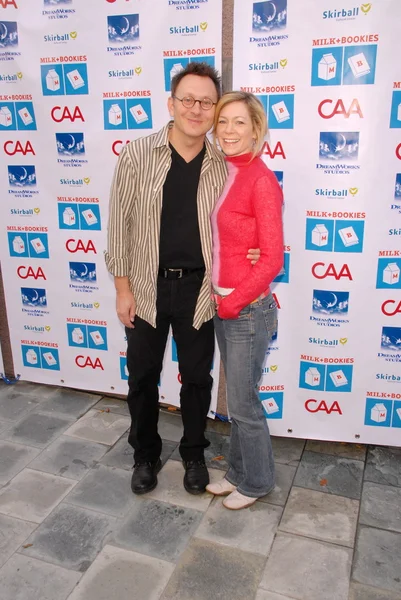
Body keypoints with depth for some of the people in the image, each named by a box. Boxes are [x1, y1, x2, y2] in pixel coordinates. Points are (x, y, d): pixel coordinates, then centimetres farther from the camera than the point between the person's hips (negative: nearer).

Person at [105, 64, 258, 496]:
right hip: (146, 288, -1)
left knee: (197, 377, 14)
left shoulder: (223, 166, -2)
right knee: (142, 377, 13)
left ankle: (193, 454, 37)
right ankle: (145, 455, 37)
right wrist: (122, 288, -6)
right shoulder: (136, 156, -8)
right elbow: (120, 223, -5)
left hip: (198, 289, 1)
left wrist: (248, 252, -11)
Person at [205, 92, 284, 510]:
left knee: (242, 403, 7)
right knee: (237, 397, 20)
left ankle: (256, 482, 31)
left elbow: (272, 259, -17)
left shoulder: (261, 180, -16)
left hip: (248, 310, -7)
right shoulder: (221, 173, 7)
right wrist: (216, 298, 2)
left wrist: (233, 303, -13)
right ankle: (239, 472, 39)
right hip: (221, 305, 7)